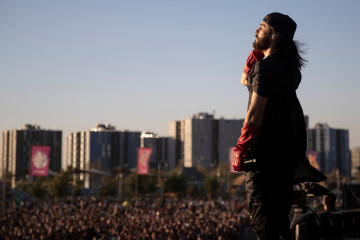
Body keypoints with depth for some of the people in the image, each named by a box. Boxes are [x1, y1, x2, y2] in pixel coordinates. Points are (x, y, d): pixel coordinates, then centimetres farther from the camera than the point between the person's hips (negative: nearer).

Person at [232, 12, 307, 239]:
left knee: (262, 213, -6)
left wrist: (241, 151, -14)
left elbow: (255, 113, -20)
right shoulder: (288, 66, 13)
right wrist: (257, 51, 14)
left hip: (267, 152, -9)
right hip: (288, 150, 9)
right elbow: (245, 80, 27)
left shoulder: (267, 66, -15)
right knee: (279, 213, 17)